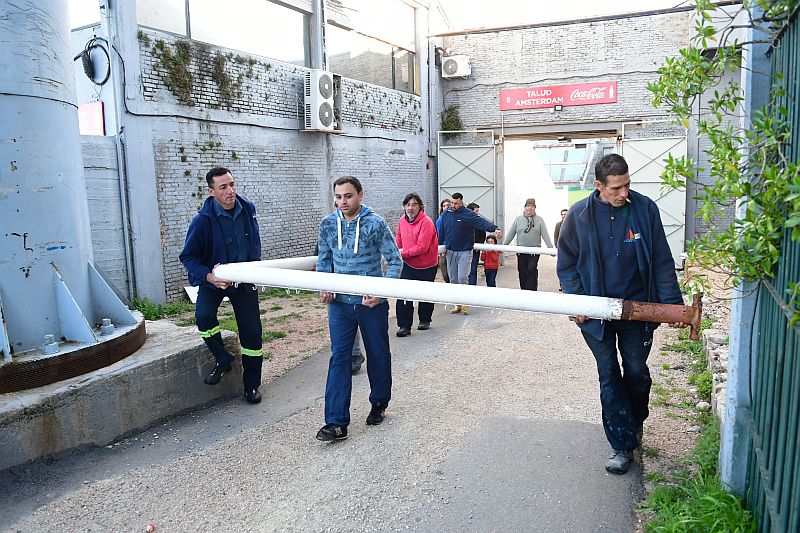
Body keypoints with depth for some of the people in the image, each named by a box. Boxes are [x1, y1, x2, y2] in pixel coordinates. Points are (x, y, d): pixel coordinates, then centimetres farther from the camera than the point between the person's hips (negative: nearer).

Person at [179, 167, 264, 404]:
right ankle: (223, 360, -2)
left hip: (244, 280, 3)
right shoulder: (203, 219, -20)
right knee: (203, 316, -30)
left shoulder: (247, 208, -6)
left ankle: (251, 386, 20)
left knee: (252, 332, 3)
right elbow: (188, 256, -14)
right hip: (213, 280, -3)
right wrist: (208, 276, -28)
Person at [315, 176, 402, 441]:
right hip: (340, 303, 2)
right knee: (339, 359, -2)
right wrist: (323, 287, -4)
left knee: (378, 355, 12)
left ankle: (379, 404, 35)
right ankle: (337, 423, 1)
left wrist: (381, 292, -19)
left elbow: (395, 260, -8)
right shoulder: (328, 224, 1)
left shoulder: (376, 223, -10)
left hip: (371, 303, -2)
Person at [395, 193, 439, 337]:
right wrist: (398, 251, -3)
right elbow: (399, 239, 15)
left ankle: (425, 320, 35)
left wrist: (404, 253, -24)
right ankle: (404, 325, -2)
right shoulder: (402, 221, -1)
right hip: (408, 264, 4)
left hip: (427, 265, -4)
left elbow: (422, 247, -26)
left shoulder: (426, 222, -21)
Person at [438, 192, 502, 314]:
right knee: (453, 280, 8)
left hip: (464, 251, -5)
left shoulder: (468, 214, -9)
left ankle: (465, 304, 5)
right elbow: (441, 232, 13)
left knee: (462, 278, -11)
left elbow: (482, 222, -23)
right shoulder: (446, 214, 6)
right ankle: (458, 304, 18)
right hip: (450, 251, 5)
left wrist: (495, 228, -39)